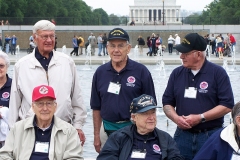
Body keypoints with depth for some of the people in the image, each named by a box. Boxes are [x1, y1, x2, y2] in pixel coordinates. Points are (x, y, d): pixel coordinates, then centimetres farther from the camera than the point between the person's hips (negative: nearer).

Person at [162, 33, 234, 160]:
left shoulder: (218, 73, -5)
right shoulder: (177, 73, 8)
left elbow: (227, 105, -9)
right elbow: (167, 103, 12)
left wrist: (200, 117, -16)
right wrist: (176, 118, -8)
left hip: (211, 136, -3)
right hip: (183, 134, 4)